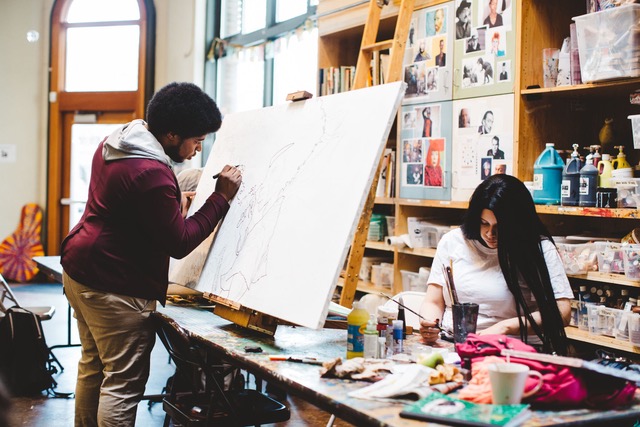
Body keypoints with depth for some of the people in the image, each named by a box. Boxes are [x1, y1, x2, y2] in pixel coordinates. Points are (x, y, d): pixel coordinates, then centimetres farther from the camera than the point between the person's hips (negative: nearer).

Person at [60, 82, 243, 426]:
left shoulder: (113, 143, 6)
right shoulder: (152, 175, -25)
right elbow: (180, 243, -17)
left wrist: (173, 202, 15)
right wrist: (222, 197, -12)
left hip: (79, 270, 10)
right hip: (116, 288, -10)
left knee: (92, 365, 20)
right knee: (124, 383, -4)